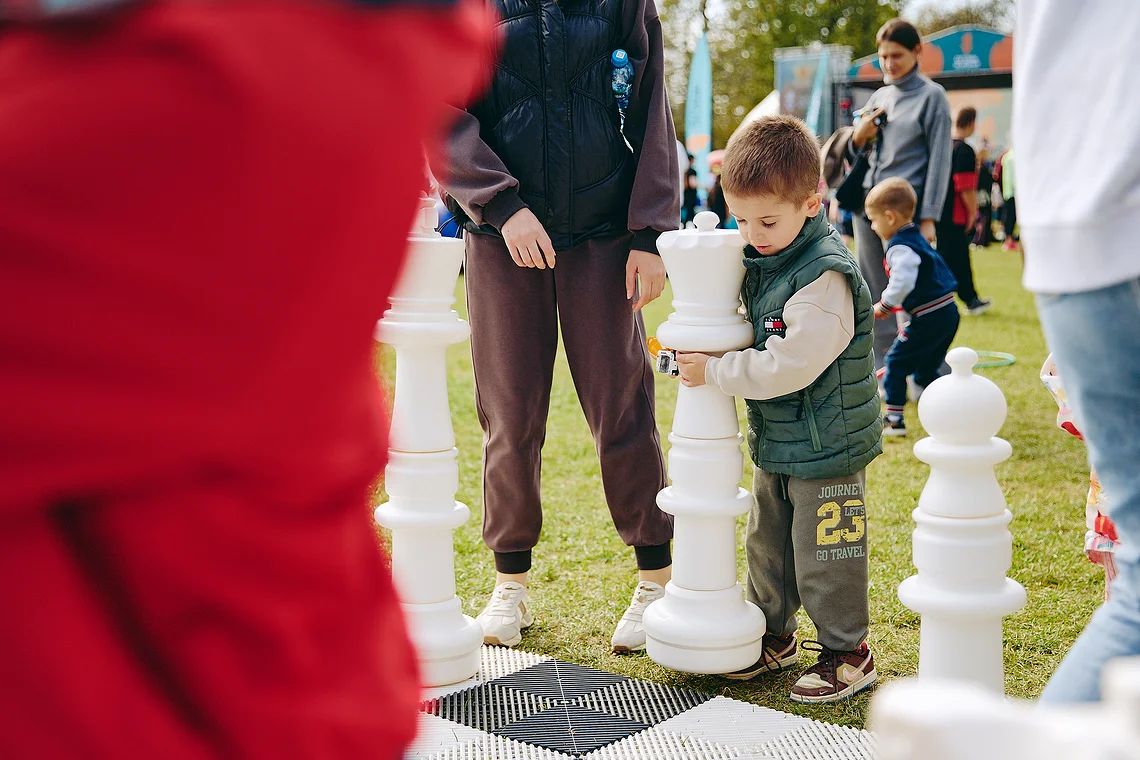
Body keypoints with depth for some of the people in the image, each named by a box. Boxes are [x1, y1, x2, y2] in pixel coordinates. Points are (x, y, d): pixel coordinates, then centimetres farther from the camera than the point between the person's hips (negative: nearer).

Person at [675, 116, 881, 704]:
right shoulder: (760, 261, 4)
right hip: (776, 443, 9)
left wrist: (715, 373, -21)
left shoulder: (825, 274, -24)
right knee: (767, 545, 20)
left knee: (823, 556, 3)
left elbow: (788, 365, -30)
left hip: (825, 448, -9)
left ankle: (847, 652, 20)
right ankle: (774, 638, 37)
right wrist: (694, 354, 2)